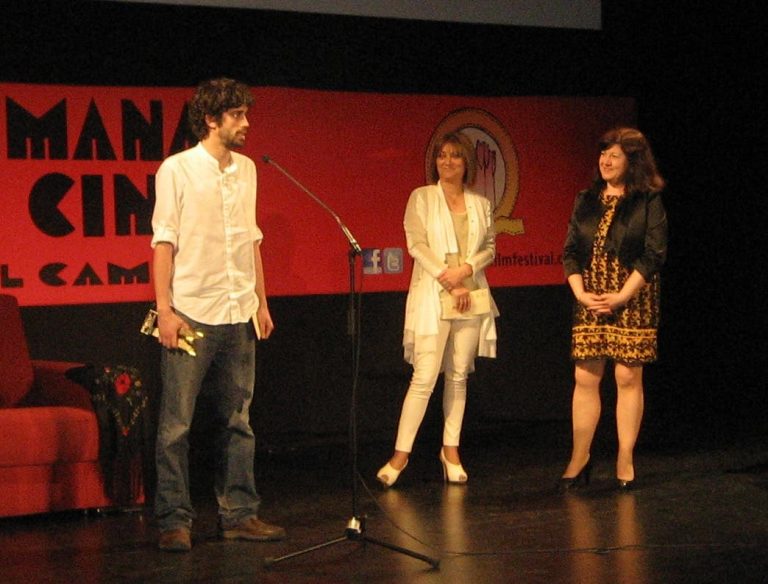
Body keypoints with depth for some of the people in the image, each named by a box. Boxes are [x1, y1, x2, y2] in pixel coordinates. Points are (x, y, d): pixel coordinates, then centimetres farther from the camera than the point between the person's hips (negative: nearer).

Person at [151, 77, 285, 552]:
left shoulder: (246, 169, 12)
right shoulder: (177, 170, -4)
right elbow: (164, 242, -6)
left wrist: (261, 301, 14)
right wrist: (165, 309, -13)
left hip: (239, 315, 6)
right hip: (192, 314, -5)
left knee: (238, 419, 10)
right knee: (177, 424, -3)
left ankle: (239, 514, 17)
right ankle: (175, 520, 3)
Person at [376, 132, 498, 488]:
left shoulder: (480, 204, 12)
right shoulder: (421, 198, 2)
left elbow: (490, 248, 11)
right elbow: (417, 245, -6)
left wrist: (466, 270, -10)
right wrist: (450, 283, -12)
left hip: (472, 297, 4)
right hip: (432, 297, -4)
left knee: (459, 376, 7)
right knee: (425, 378, -8)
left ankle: (450, 449, 15)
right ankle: (401, 452, -2)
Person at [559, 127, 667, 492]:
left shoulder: (648, 202, -1)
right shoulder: (586, 201, 12)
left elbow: (654, 254, -7)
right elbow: (570, 252, 10)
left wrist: (621, 296, -14)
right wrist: (581, 293, -5)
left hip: (632, 301, -4)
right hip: (589, 302, 4)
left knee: (628, 378, -1)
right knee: (585, 378, 2)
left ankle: (625, 461, 6)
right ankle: (579, 459, 9)